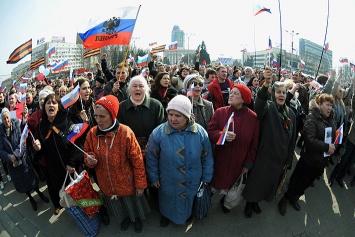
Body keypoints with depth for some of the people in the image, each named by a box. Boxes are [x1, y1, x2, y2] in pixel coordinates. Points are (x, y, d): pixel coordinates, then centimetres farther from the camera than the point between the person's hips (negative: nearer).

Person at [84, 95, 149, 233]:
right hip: (106, 183, 4)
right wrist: (89, 160, -21)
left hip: (126, 181, -3)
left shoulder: (125, 132, -25)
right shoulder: (92, 133, -12)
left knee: (132, 203, 24)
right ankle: (125, 218, 62)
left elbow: (137, 161, -19)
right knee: (118, 206, 29)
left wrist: (140, 184, -12)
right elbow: (87, 154, 4)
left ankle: (137, 218, 57)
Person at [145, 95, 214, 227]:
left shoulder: (200, 132, -18)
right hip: (168, 183, -1)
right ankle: (166, 215, 61)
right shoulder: (158, 133, -22)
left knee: (189, 203, 29)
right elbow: (151, 157, -8)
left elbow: (207, 158, -6)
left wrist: (206, 178, 1)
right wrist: (153, 177, -2)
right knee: (168, 204, 27)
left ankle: (188, 215, 63)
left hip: (193, 182, 1)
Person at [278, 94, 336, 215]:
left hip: (322, 160, 7)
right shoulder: (312, 118, -18)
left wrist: (333, 146, -2)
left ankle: (295, 198, 43)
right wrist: (326, 147, -22)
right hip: (309, 159, -7)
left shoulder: (330, 120, 5)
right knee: (299, 182, 4)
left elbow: (333, 137, 17)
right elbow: (310, 140, -28)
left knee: (307, 182, 21)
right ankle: (284, 200, 25)